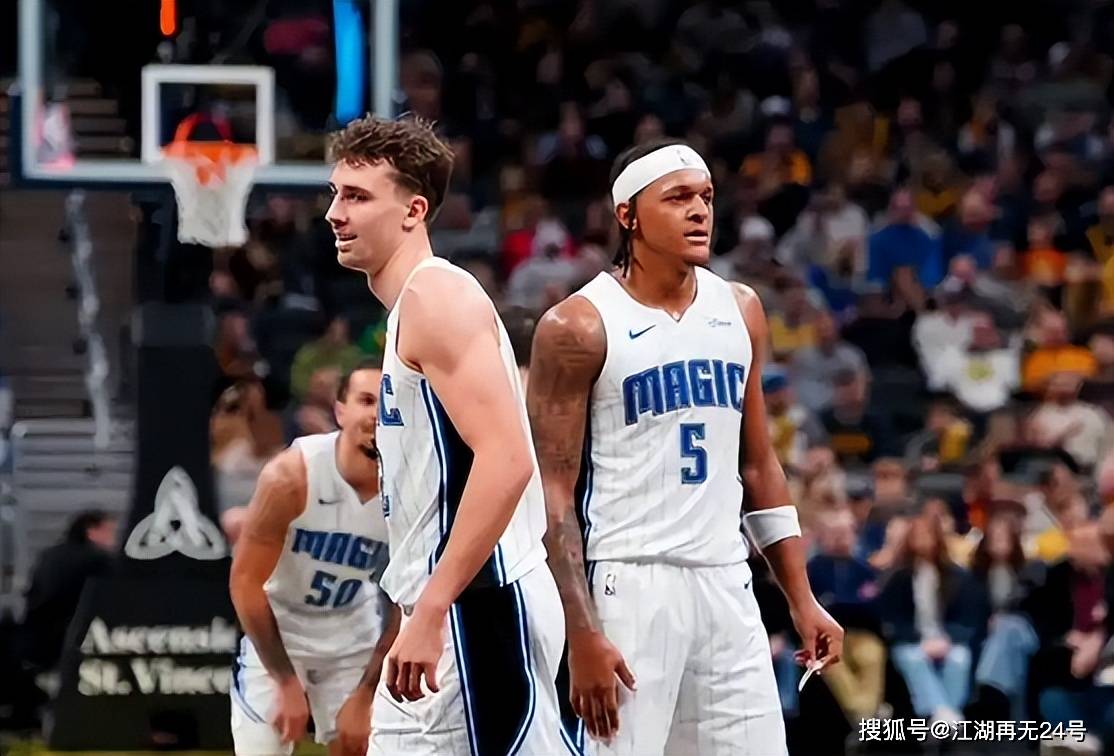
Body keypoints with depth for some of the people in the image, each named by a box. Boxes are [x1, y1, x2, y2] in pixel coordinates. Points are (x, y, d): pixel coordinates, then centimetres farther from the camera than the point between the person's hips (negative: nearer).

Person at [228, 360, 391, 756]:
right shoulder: (290, 477, -28)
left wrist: (364, 697, -11)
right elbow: (244, 582, -21)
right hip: (276, 627, -3)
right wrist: (286, 682, -20)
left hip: (354, 635, 3)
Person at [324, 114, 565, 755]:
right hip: (442, 610, 11)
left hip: (477, 606, -11)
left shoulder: (437, 299, -13)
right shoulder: (411, 308, 18)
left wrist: (431, 612, -26)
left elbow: (507, 461, -24)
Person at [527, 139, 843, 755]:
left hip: (727, 585, 6)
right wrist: (582, 635, -16)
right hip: (629, 587, -6)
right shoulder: (579, 328, -7)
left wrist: (802, 600, 13)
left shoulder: (740, 312, 11)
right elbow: (553, 495, -9)